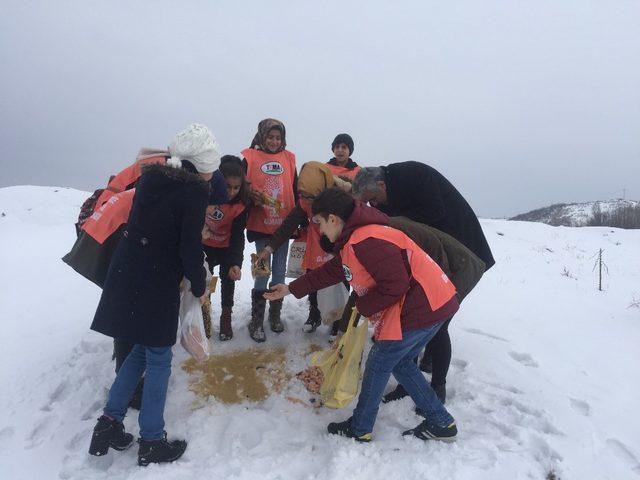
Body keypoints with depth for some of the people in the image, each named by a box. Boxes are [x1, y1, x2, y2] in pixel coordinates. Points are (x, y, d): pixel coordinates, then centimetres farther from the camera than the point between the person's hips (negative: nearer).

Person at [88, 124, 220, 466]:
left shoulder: (150, 177, 8)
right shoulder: (194, 190, -14)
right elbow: (190, 248, -15)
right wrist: (199, 287, 0)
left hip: (125, 276, 7)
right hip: (157, 285, -7)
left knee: (142, 349, 22)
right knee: (158, 359, 7)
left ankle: (109, 422, 26)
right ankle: (151, 442, 20)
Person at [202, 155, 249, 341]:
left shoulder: (240, 204, -24)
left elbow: (238, 236, -24)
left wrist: (235, 263, -34)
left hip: (226, 247, 0)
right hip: (204, 245, 1)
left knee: (228, 278, -1)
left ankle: (226, 317, 18)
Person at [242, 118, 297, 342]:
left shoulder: (288, 158, 7)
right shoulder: (250, 158, -3)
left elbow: (295, 190, 12)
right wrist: (253, 198, -19)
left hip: (284, 224, 3)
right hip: (261, 225, -3)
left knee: (279, 272, 12)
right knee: (263, 272, 2)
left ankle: (275, 315, 29)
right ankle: (256, 322, 15)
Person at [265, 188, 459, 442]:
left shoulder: (364, 242, -21)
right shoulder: (354, 241, 15)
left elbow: (395, 284, -24)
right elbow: (331, 271, 24)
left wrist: (363, 306, -8)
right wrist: (291, 288, 29)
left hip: (418, 309, -10)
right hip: (432, 305, 10)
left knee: (378, 364, 6)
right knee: (400, 362, 22)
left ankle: (359, 428, 24)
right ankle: (440, 423, 29)